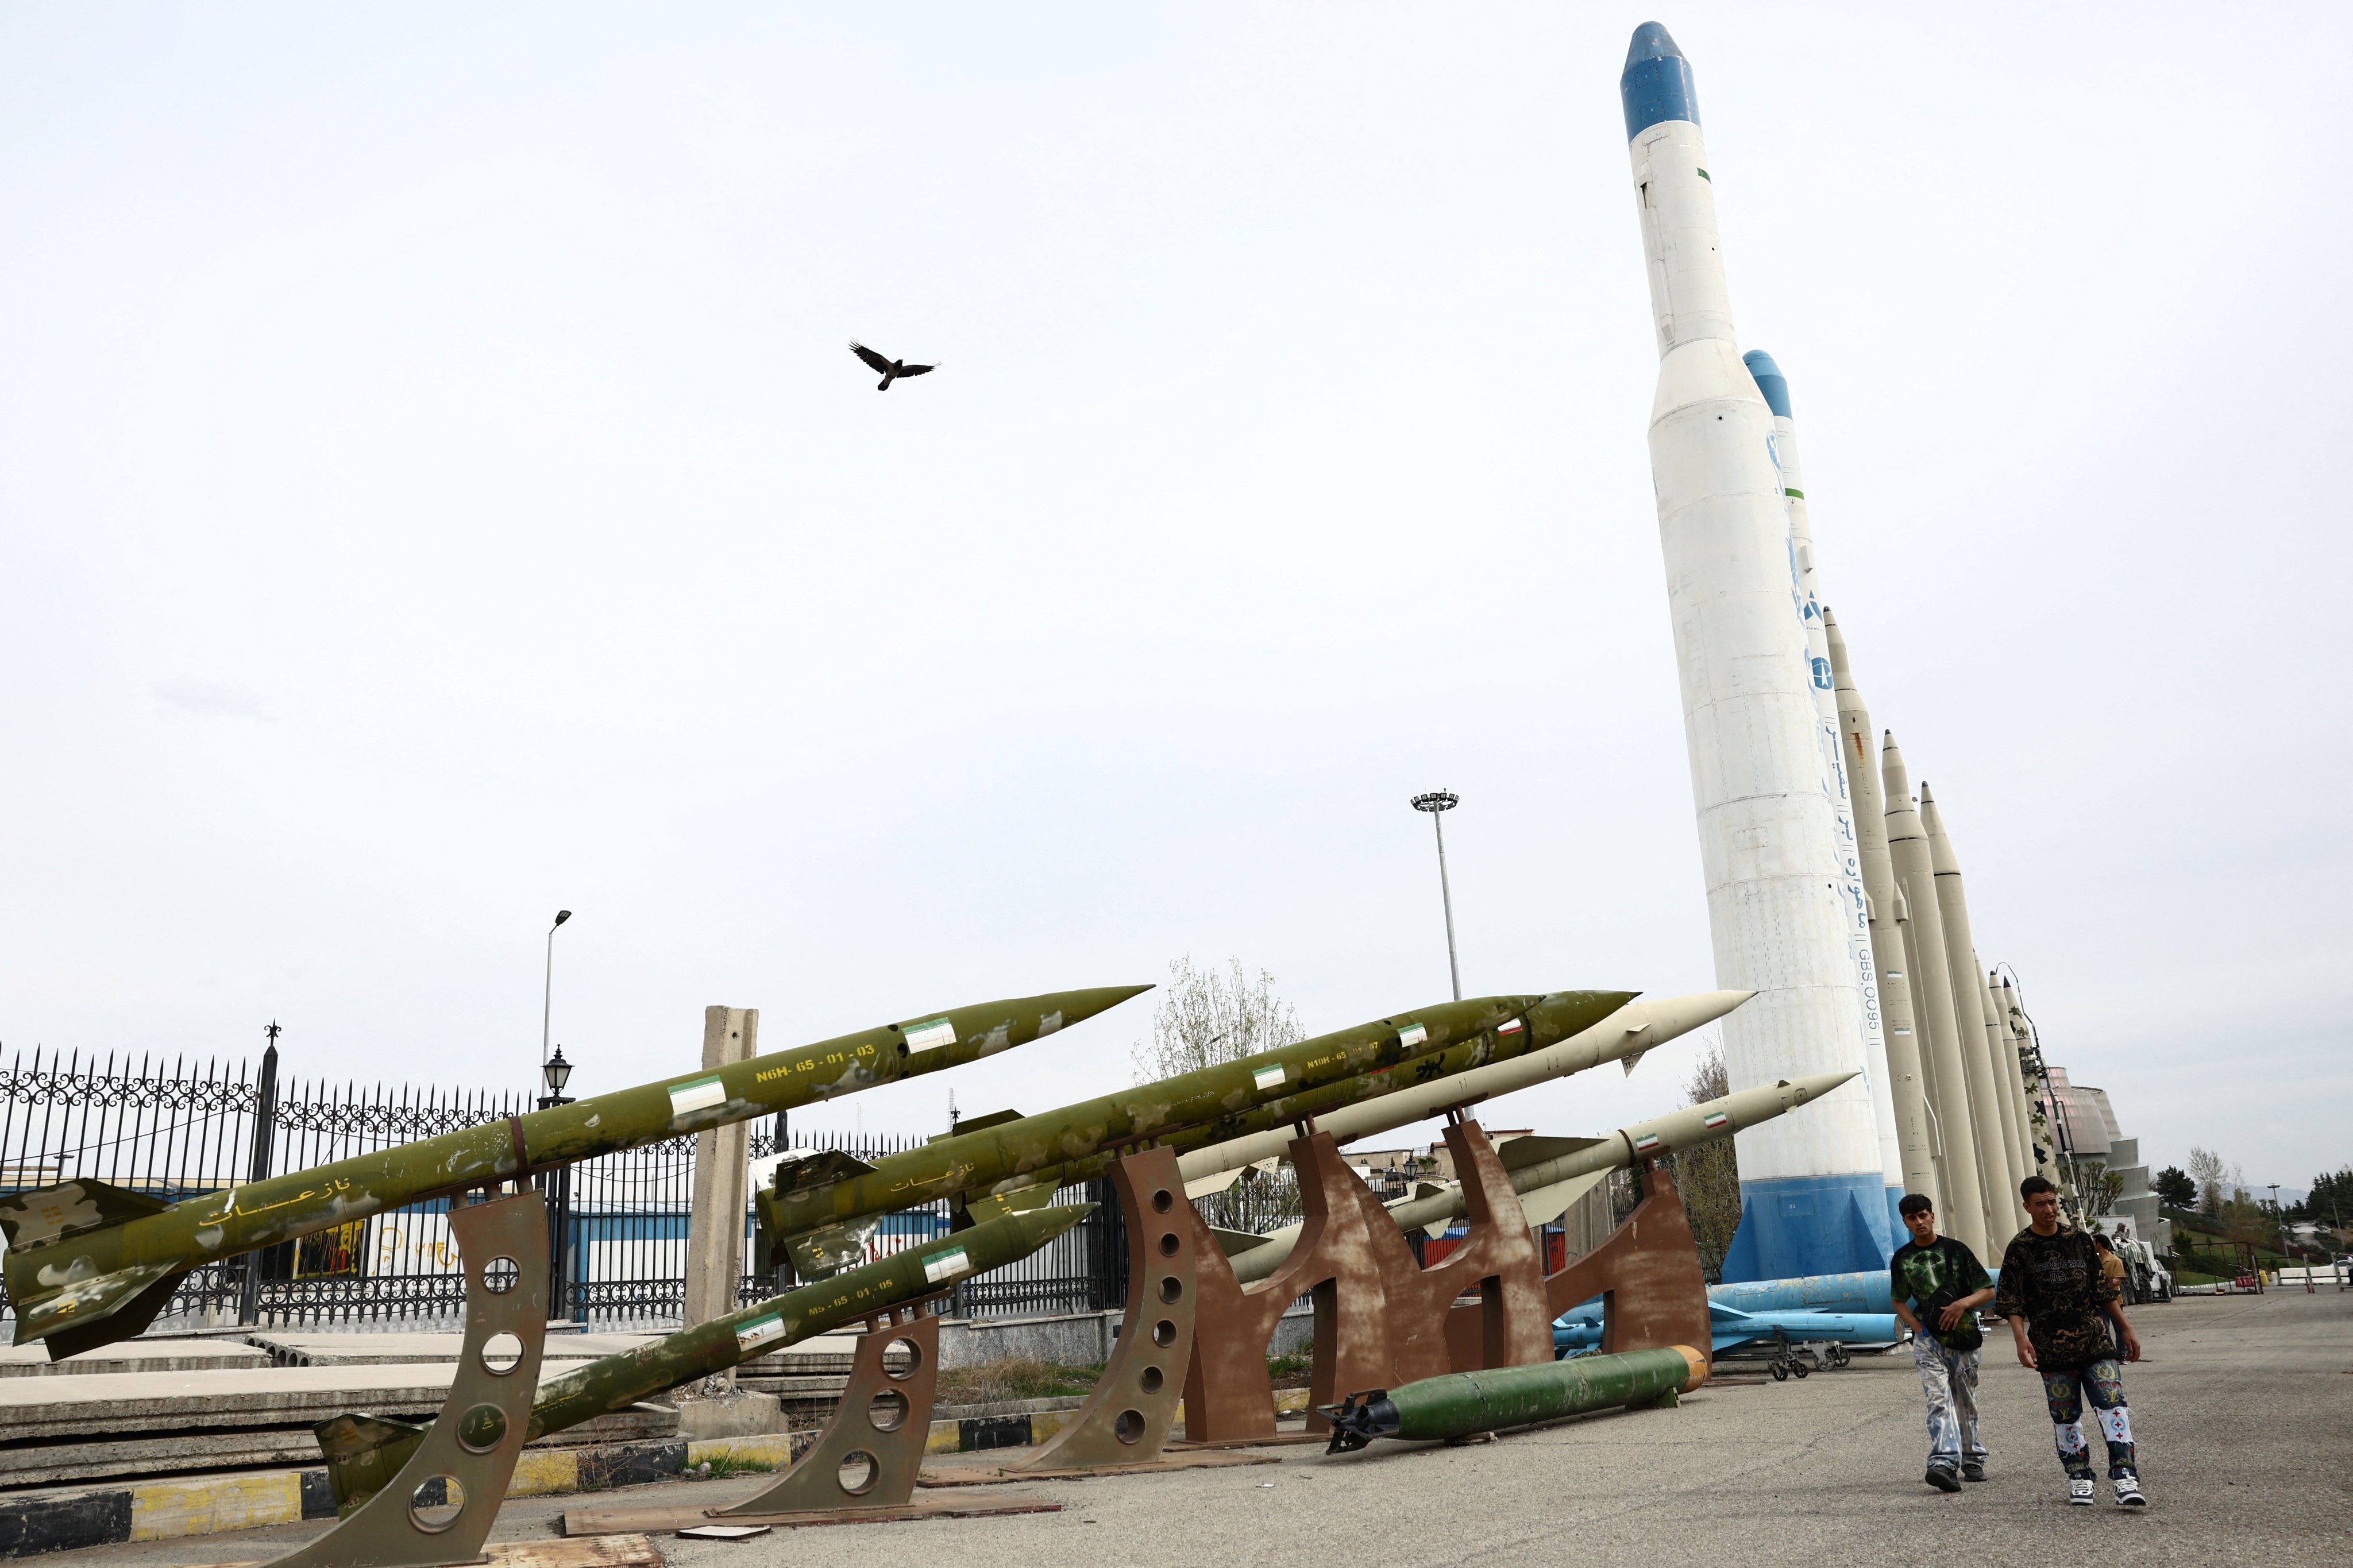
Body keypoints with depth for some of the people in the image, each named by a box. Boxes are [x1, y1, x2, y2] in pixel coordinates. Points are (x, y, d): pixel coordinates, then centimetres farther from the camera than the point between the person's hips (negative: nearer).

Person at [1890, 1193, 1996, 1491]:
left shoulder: (1955, 1250, -1)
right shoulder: (1902, 1259, 7)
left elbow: (1988, 1291, 0)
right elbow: (1899, 1301, 17)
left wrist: (1964, 1303, -18)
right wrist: (1918, 1327, 0)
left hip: (1963, 1337, 0)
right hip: (1928, 1340, 0)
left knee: (1966, 1403, 10)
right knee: (1939, 1400, -14)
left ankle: (1972, 1461, 26)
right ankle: (1944, 1464, -26)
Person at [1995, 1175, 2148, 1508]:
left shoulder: (2079, 1239, 8)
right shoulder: (2020, 1249, -1)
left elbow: (2103, 1289, 16)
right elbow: (2012, 1302, -2)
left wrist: (2126, 1329, 16)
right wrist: (2021, 1338, -15)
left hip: (2094, 1339, 2)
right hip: (2052, 1347, -2)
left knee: (2112, 1404, -12)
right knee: (2066, 1416, 5)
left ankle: (2125, 1478, -11)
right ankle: (2080, 1479, 18)